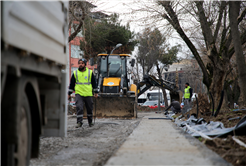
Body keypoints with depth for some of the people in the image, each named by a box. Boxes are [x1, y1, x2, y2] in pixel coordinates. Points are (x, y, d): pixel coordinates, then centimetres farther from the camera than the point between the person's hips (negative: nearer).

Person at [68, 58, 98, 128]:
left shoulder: (90, 72, 4)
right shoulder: (75, 73, 5)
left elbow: (94, 83, 10)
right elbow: (71, 84, 11)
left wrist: (96, 92, 7)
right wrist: (69, 94, 9)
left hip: (88, 94, 1)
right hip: (79, 94, -1)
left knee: (89, 108, 9)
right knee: (79, 107, -14)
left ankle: (90, 122, 26)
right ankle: (79, 122, -12)